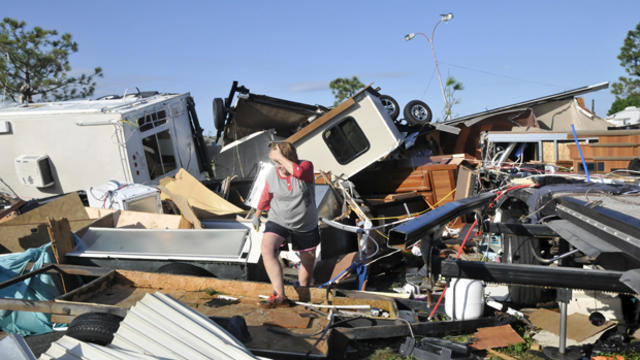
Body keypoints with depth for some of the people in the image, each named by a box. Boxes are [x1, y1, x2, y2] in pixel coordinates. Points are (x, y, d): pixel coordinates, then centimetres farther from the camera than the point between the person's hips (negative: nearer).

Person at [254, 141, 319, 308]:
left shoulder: (306, 166, -15)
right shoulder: (272, 176, -8)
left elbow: (298, 171, -41)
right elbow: (265, 198, 10)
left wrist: (280, 156, -34)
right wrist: (257, 215, 22)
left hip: (306, 225, 0)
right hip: (278, 221, 0)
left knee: (308, 260, 16)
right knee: (267, 249, -29)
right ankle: (280, 296, -33)